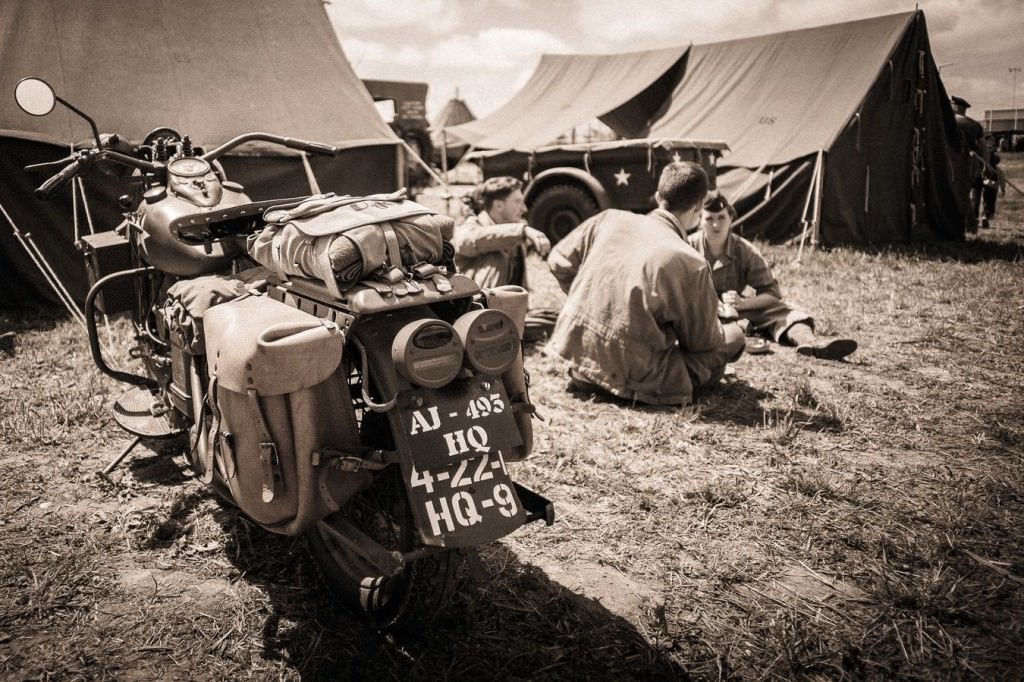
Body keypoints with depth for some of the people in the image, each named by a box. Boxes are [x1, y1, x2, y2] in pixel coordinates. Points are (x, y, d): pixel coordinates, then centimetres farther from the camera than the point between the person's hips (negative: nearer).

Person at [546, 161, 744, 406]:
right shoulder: (691, 264, -14)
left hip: (577, 353, 5)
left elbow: (558, 262, 11)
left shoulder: (609, 219, -1)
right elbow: (704, 344, -2)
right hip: (634, 379, -5)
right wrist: (731, 333, 22)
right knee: (735, 336, 9)